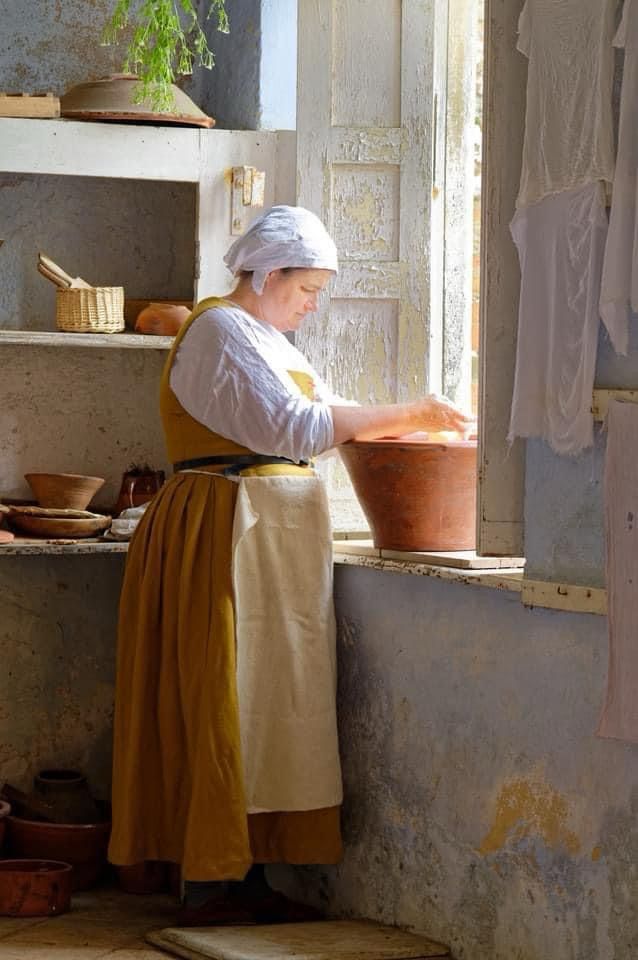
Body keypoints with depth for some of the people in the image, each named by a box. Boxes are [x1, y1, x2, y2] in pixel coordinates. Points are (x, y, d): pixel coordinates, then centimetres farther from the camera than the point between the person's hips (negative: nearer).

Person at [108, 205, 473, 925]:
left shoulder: (266, 340, 22)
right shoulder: (221, 332, -11)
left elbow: (326, 416, 21)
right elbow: (293, 427, -20)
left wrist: (409, 424, 5)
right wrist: (401, 415, -16)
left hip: (267, 538, 10)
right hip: (225, 534, -10)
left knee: (257, 703, 8)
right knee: (225, 702, -8)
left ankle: (243, 877, 9)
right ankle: (211, 885, -6)